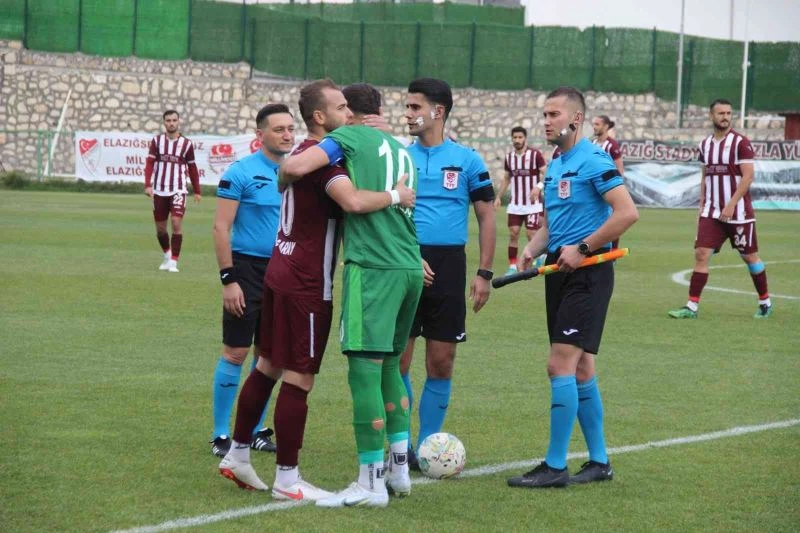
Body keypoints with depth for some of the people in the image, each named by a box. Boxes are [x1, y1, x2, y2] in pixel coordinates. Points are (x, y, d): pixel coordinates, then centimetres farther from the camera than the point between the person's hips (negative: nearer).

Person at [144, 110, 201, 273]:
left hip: (178, 191, -2)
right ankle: (167, 255, 35)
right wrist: (148, 185, -16)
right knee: (160, 227, 9)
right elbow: (150, 163, -4)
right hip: (159, 191, 2)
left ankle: (173, 262, -11)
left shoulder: (186, 144, 1)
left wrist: (197, 191, 10)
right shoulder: (157, 141, 2)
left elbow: (192, 168, 8)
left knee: (177, 224, -15)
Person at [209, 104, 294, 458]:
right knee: (235, 352, -3)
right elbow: (221, 228, -10)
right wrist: (229, 280, -15)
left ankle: (256, 430, 18)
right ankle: (221, 435, 4)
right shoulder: (241, 172, -8)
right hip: (248, 268, -5)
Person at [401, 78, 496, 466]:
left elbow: (486, 217, 6)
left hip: (448, 266, -1)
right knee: (397, 360, -1)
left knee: (441, 363, 3)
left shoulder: (466, 160, 3)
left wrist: (484, 273, -1)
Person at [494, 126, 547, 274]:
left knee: (531, 234, -6)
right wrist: (498, 197, 13)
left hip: (532, 204, -5)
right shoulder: (509, 157, 8)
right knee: (513, 233, 0)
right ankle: (512, 266, 5)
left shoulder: (535, 154, -8)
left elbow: (547, 174, -12)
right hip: (515, 204, 5)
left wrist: (538, 186, -29)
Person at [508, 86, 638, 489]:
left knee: (561, 365, -13)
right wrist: (532, 250, 2)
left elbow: (627, 213, -20)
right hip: (559, 273, 9)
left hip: (587, 273, -9)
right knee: (580, 369, 12)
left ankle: (555, 467, -9)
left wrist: (582, 248, -19)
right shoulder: (554, 167, 16)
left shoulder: (594, 161, -11)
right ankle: (599, 461, 19)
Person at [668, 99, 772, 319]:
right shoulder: (706, 144, 9)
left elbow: (748, 176, -14)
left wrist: (731, 205, -20)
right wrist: (702, 206, 11)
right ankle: (692, 307, -6)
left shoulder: (740, 142, -9)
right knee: (701, 254, -6)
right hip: (711, 212, 5)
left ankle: (765, 303, 24)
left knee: (750, 257, 7)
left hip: (738, 212, -5)